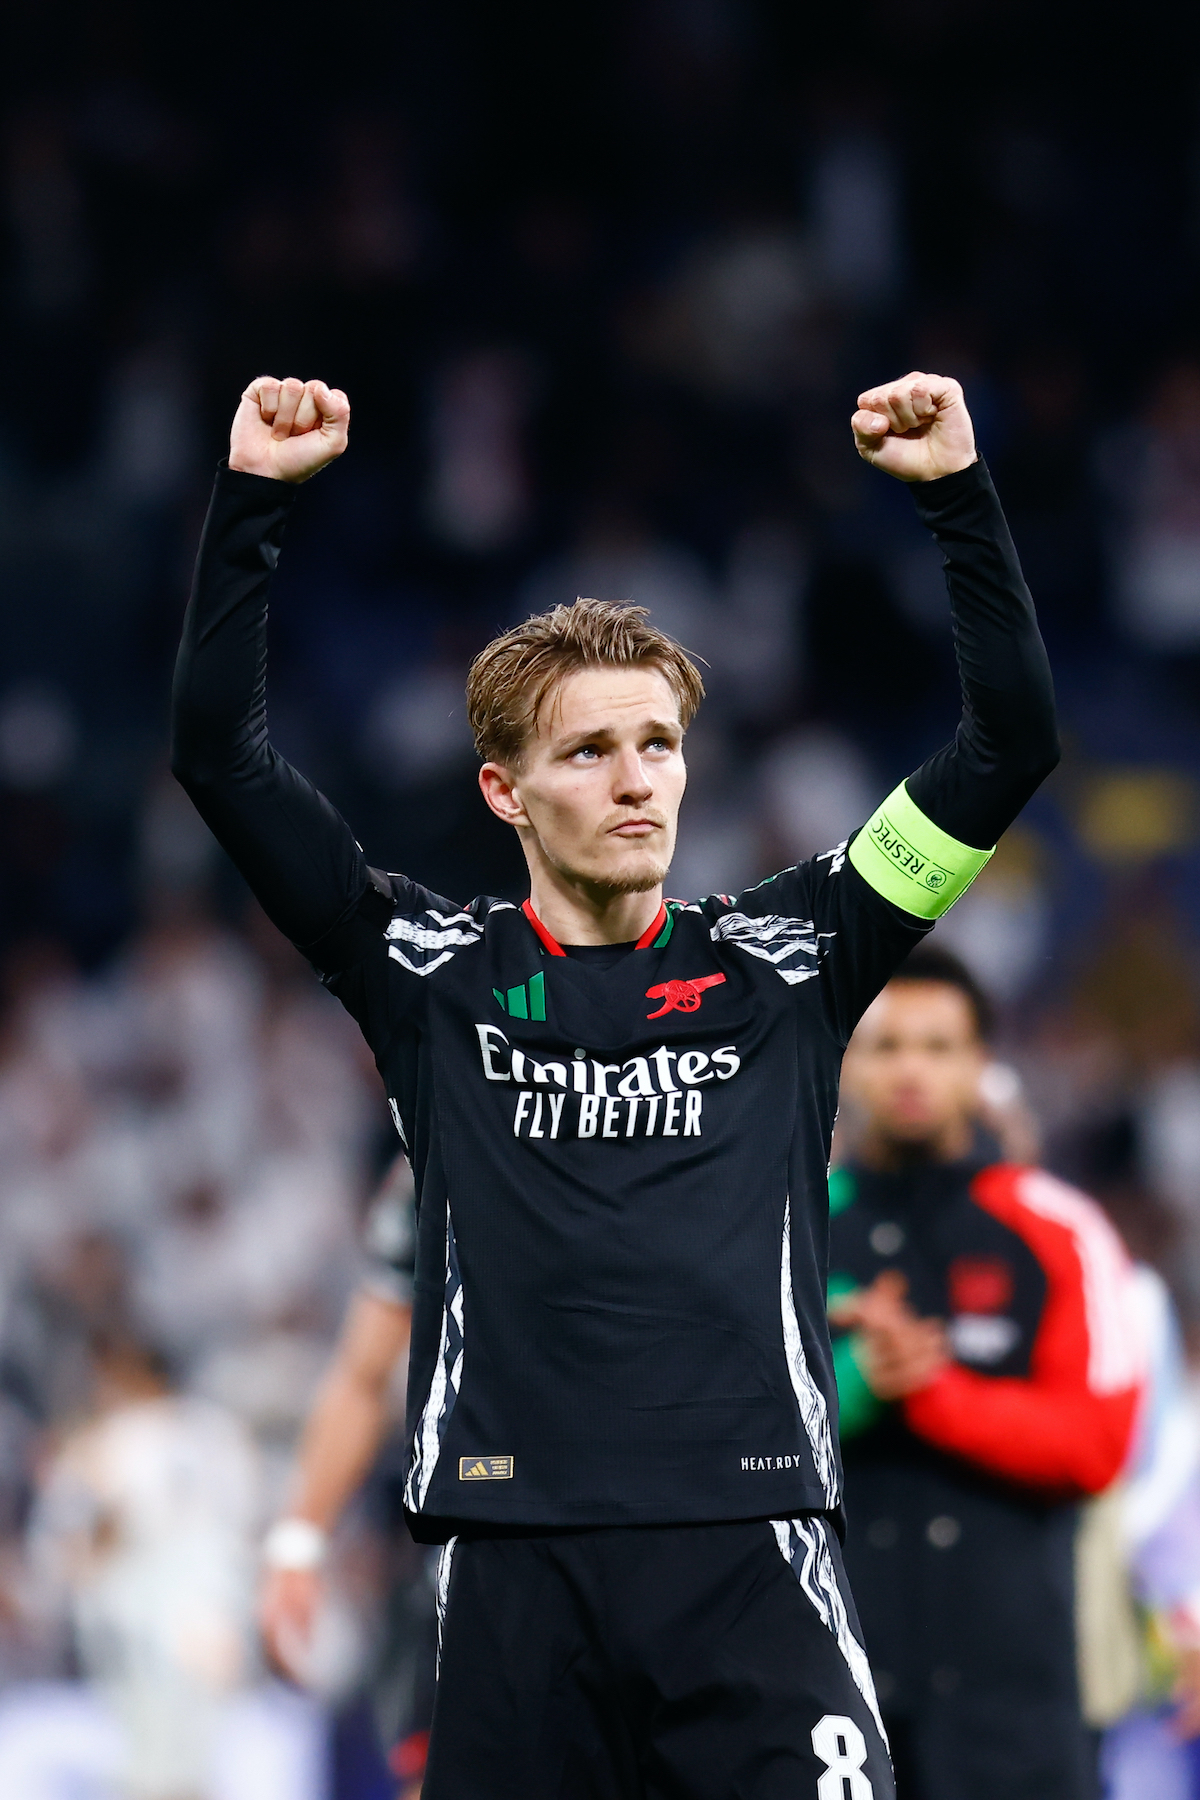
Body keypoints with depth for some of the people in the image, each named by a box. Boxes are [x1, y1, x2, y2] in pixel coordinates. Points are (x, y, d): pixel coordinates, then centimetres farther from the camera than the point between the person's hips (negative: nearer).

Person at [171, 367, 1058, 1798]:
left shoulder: (782, 960, 11)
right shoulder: (434, 972, 10)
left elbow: (1008, 746, 9)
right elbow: (220, 754, 6)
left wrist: (957, 494, 1)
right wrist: (252, 497, 0)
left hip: (754, 1535, 0)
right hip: (516, 1555, 0)